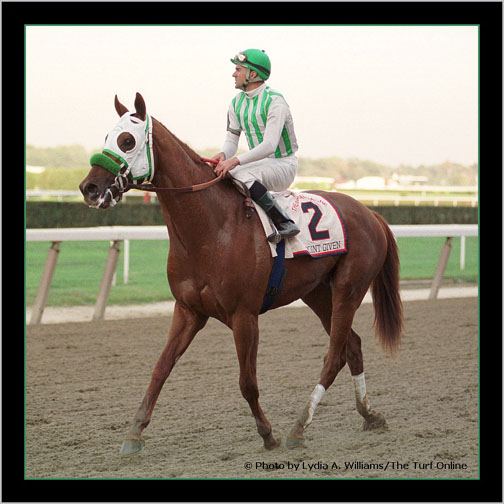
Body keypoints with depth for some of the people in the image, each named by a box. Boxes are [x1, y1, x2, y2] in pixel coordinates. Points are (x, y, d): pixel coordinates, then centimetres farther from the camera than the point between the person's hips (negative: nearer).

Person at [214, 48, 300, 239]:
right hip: (260, 164, 8)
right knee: (218, 175, -8)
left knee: (243, 175, -34)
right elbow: (231, 139, 8)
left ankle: (284, 223, -31)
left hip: (283, 165, -8)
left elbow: (269, 145, -27)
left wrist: (235, 161, -36)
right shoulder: (236, 103, 8)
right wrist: (223, 155, -17)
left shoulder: (274, 102, -18)